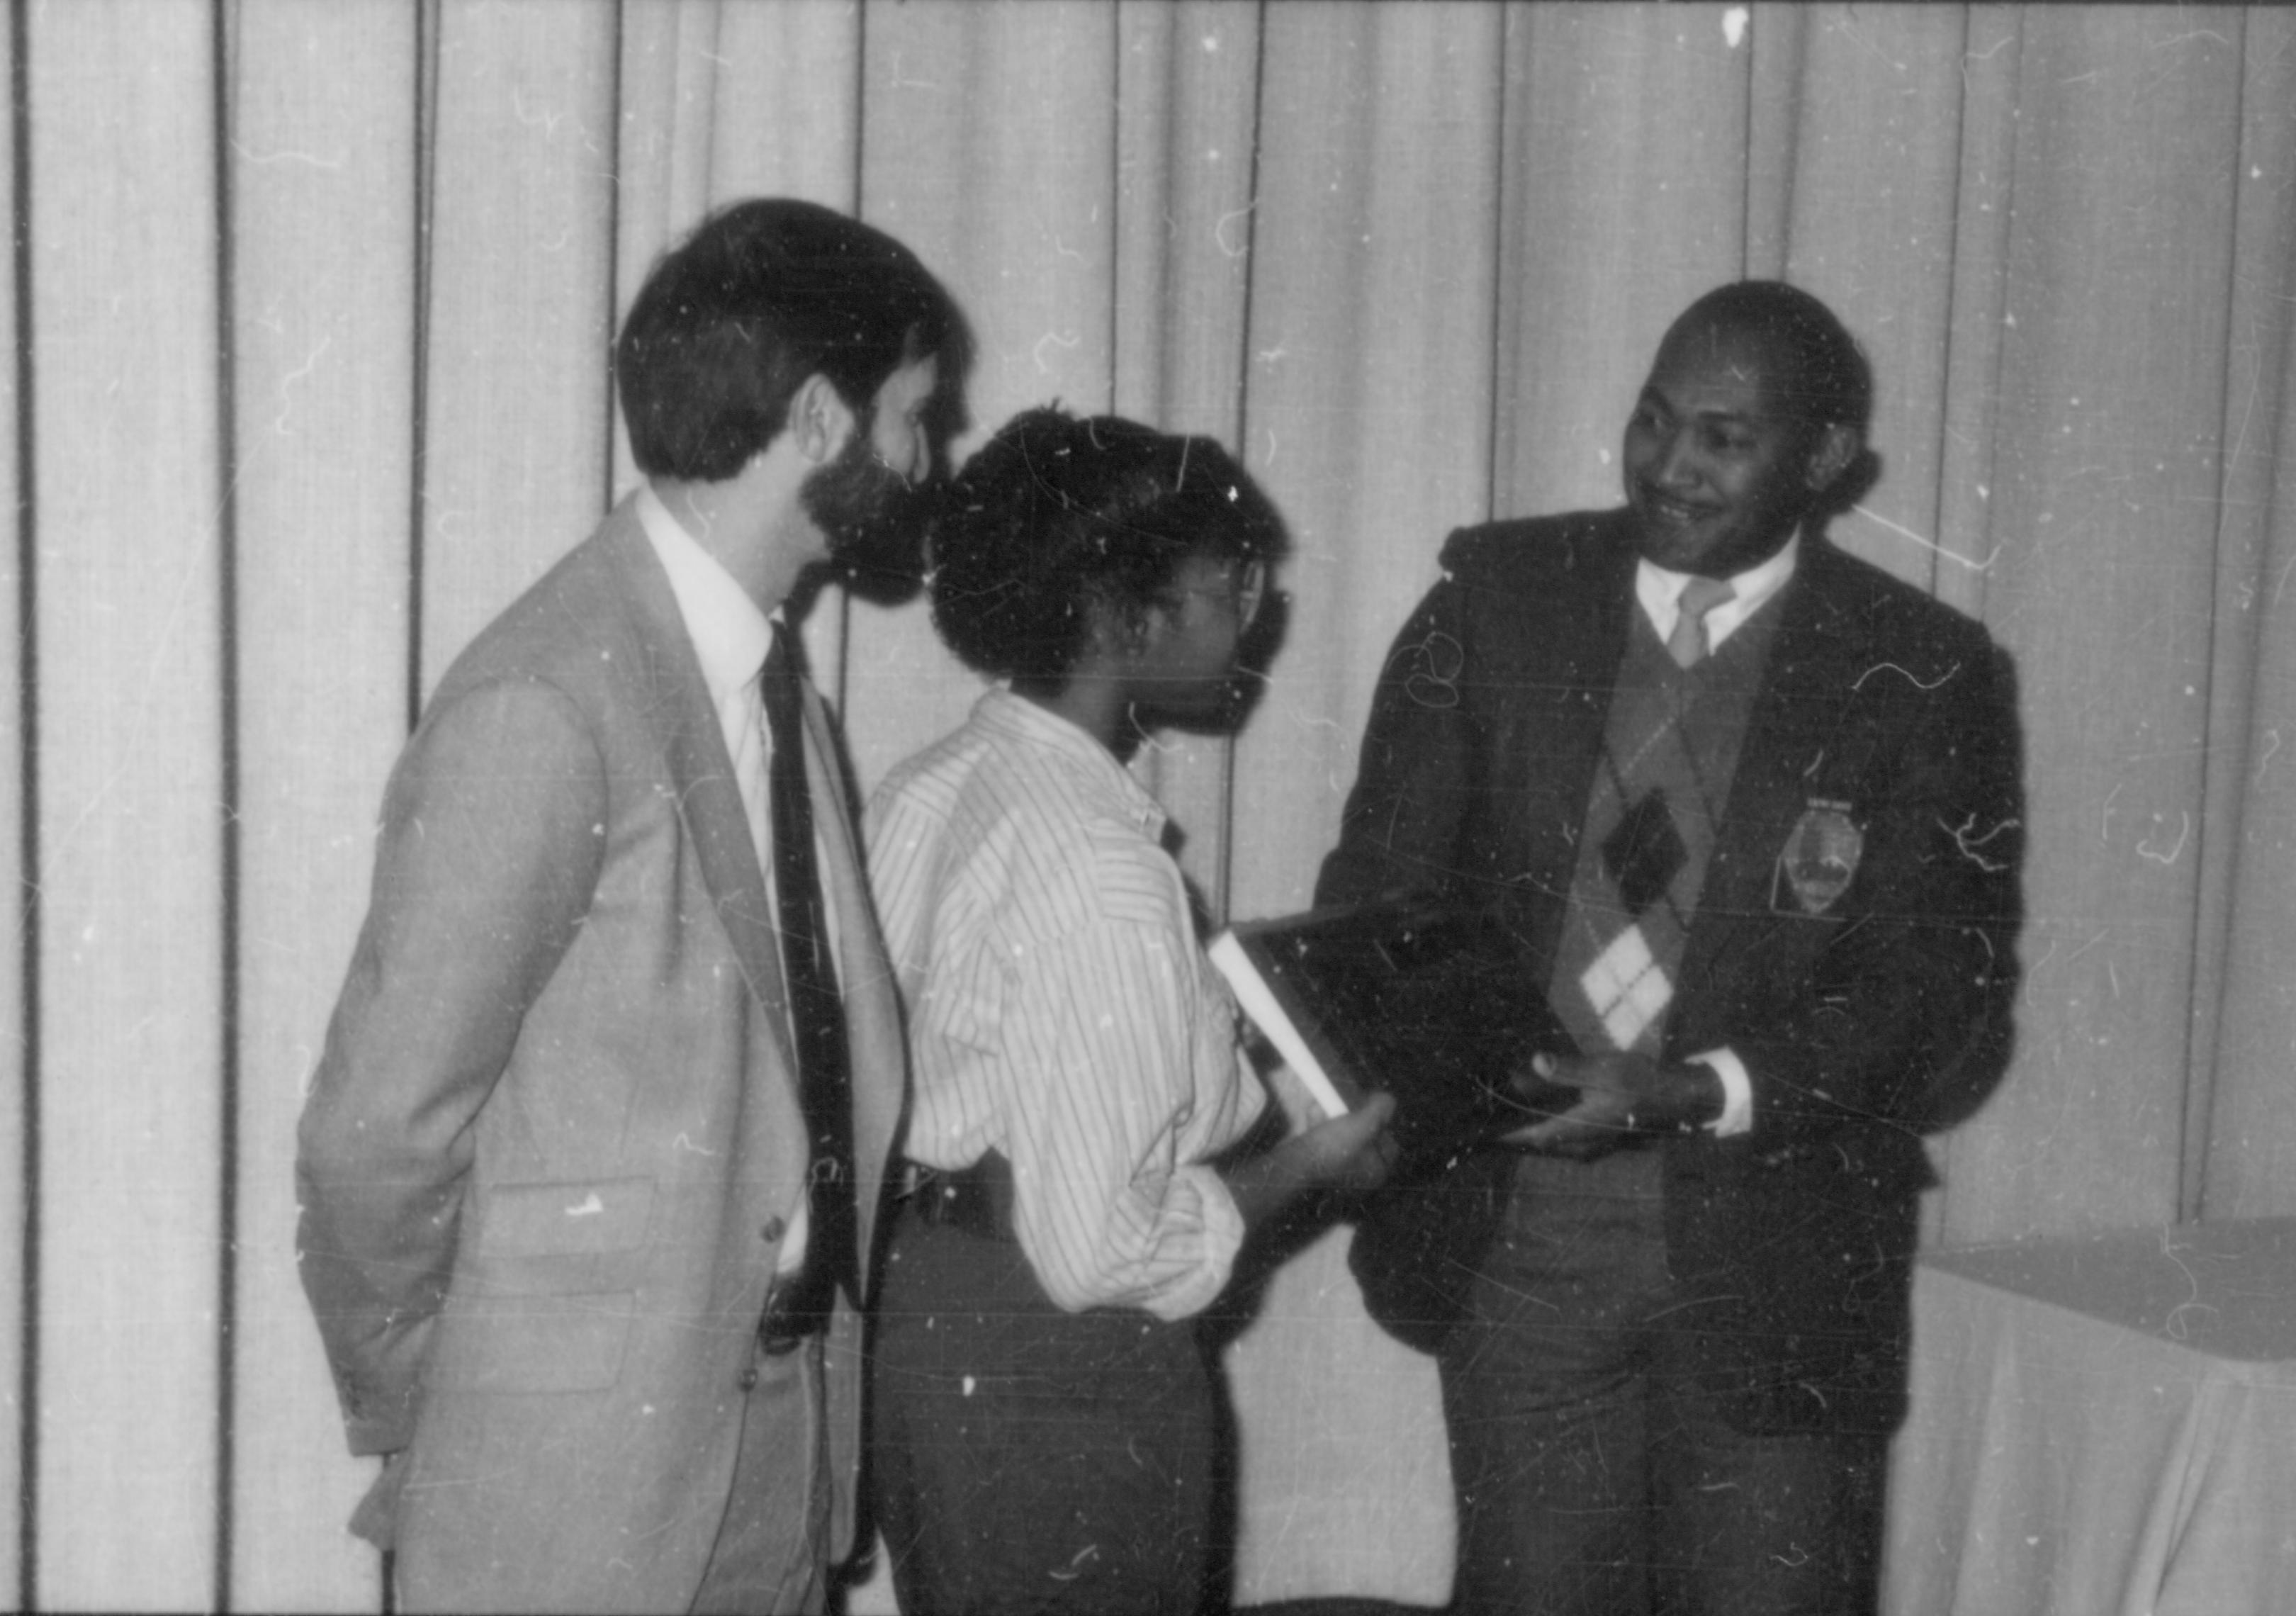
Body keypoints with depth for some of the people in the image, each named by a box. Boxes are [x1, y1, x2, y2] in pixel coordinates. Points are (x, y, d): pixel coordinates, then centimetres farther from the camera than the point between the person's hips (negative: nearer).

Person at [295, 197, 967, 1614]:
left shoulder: (772, 681, 8)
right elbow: (376, 1129, -17)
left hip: (785, 1434, 8)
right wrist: (410, 1420, -4)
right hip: (582, 1486, -7)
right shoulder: (547, 708, -20)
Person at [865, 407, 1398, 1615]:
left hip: (912, 1315, 8)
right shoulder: (1101, 869, -23)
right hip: (1062, 1379, -8)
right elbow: (1105, 1250, -24)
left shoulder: (924, 793, 2)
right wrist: (1308, 1166, -8)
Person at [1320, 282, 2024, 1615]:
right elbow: (1381, 878, 4)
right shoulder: (1495, 597, 2)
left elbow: (1948, 1004, -7)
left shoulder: (1924, 679, -4)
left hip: (1771, 1262, -1)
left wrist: (1694, 1093, -21)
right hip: (1514, 1237, 1)